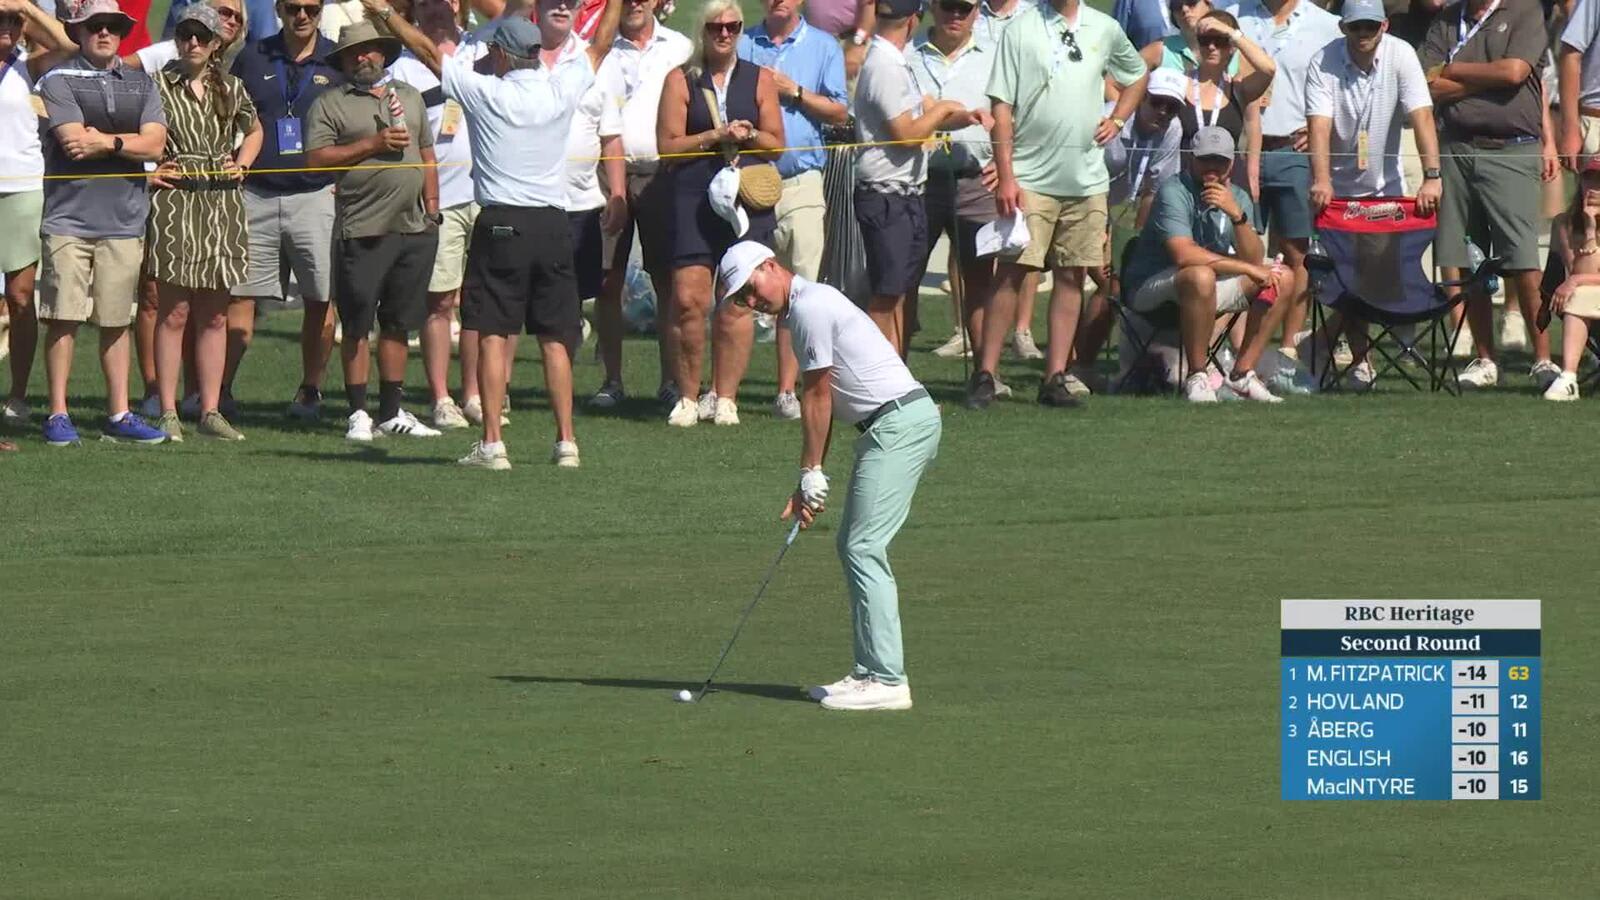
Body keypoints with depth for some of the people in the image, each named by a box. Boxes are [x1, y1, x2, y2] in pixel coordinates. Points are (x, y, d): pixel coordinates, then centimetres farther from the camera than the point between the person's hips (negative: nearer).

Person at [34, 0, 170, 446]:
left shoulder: (140, 84, 14)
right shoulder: (58, 80, 1)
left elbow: (155, 144, 2)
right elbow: (73, 141, -11)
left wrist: (106, 141, -9)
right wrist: (129, 142, -3)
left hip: (124, 220, 3)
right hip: (69, 218, -3)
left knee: (116, 322, 6)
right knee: (64, 318, -6)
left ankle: (118, 415, 11)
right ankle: (58, 414, -1)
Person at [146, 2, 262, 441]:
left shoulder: (230, 88, 12)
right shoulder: (158, 85, -2)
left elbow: (254, 130, 29)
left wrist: (242, 163, 13)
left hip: (222, 205, 5)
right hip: (173, 203, -4)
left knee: (214, 314, 7)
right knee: (174, 311, -5)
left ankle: (211, 410, 12)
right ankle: (168, 413, -3)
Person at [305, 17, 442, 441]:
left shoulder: (408, 97, 18)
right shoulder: (330, 104, 1)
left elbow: (427, 157, 22)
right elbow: (315, 158, -10)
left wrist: (432, 208, 12)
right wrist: (373, 144, -13)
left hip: (415, 229, 5)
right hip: (363, 230, -5)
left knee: (398, 323, 10)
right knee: (357, 326, -2)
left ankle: (392, 412, 16)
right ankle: (358, 414, 3)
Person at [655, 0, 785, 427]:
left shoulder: (759, 79, 12)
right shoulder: (681, 80, 8)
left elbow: (777, 144, 12)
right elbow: (668, 144, 1)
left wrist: (749, 135, -8)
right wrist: (715, 136, -9)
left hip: (746, 198, 1)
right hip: (694, 196, -1)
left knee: (736, 303, -1)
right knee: (689, 299, -8)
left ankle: (724, 396, 7)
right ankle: (688, 397, 2)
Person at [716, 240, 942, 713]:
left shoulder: (810, 306, -12)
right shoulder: (804, 308, 19)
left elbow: (817, 398, -10)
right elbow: (823, 401, 17)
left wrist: (812, 475, -5)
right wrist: (809, 483, 11)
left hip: (901, 421, -11)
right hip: (888, 425, 11)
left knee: (865, 547, -13)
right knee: (854, 545, 12)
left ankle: (886, 680, -16)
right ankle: (871, 672, 11)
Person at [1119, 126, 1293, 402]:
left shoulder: (1238, 197, 5)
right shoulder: (1174, 192, -16)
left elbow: (1254, 260, -6)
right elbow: (1184, 255, -30)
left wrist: (1236, 215, -23)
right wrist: (1246, 268, -24)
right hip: (1150, 287, -8)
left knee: (1281, 278, -4)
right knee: (1201, 276, -39)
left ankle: (1242, 374, -4)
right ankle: (1196, 378, -27)